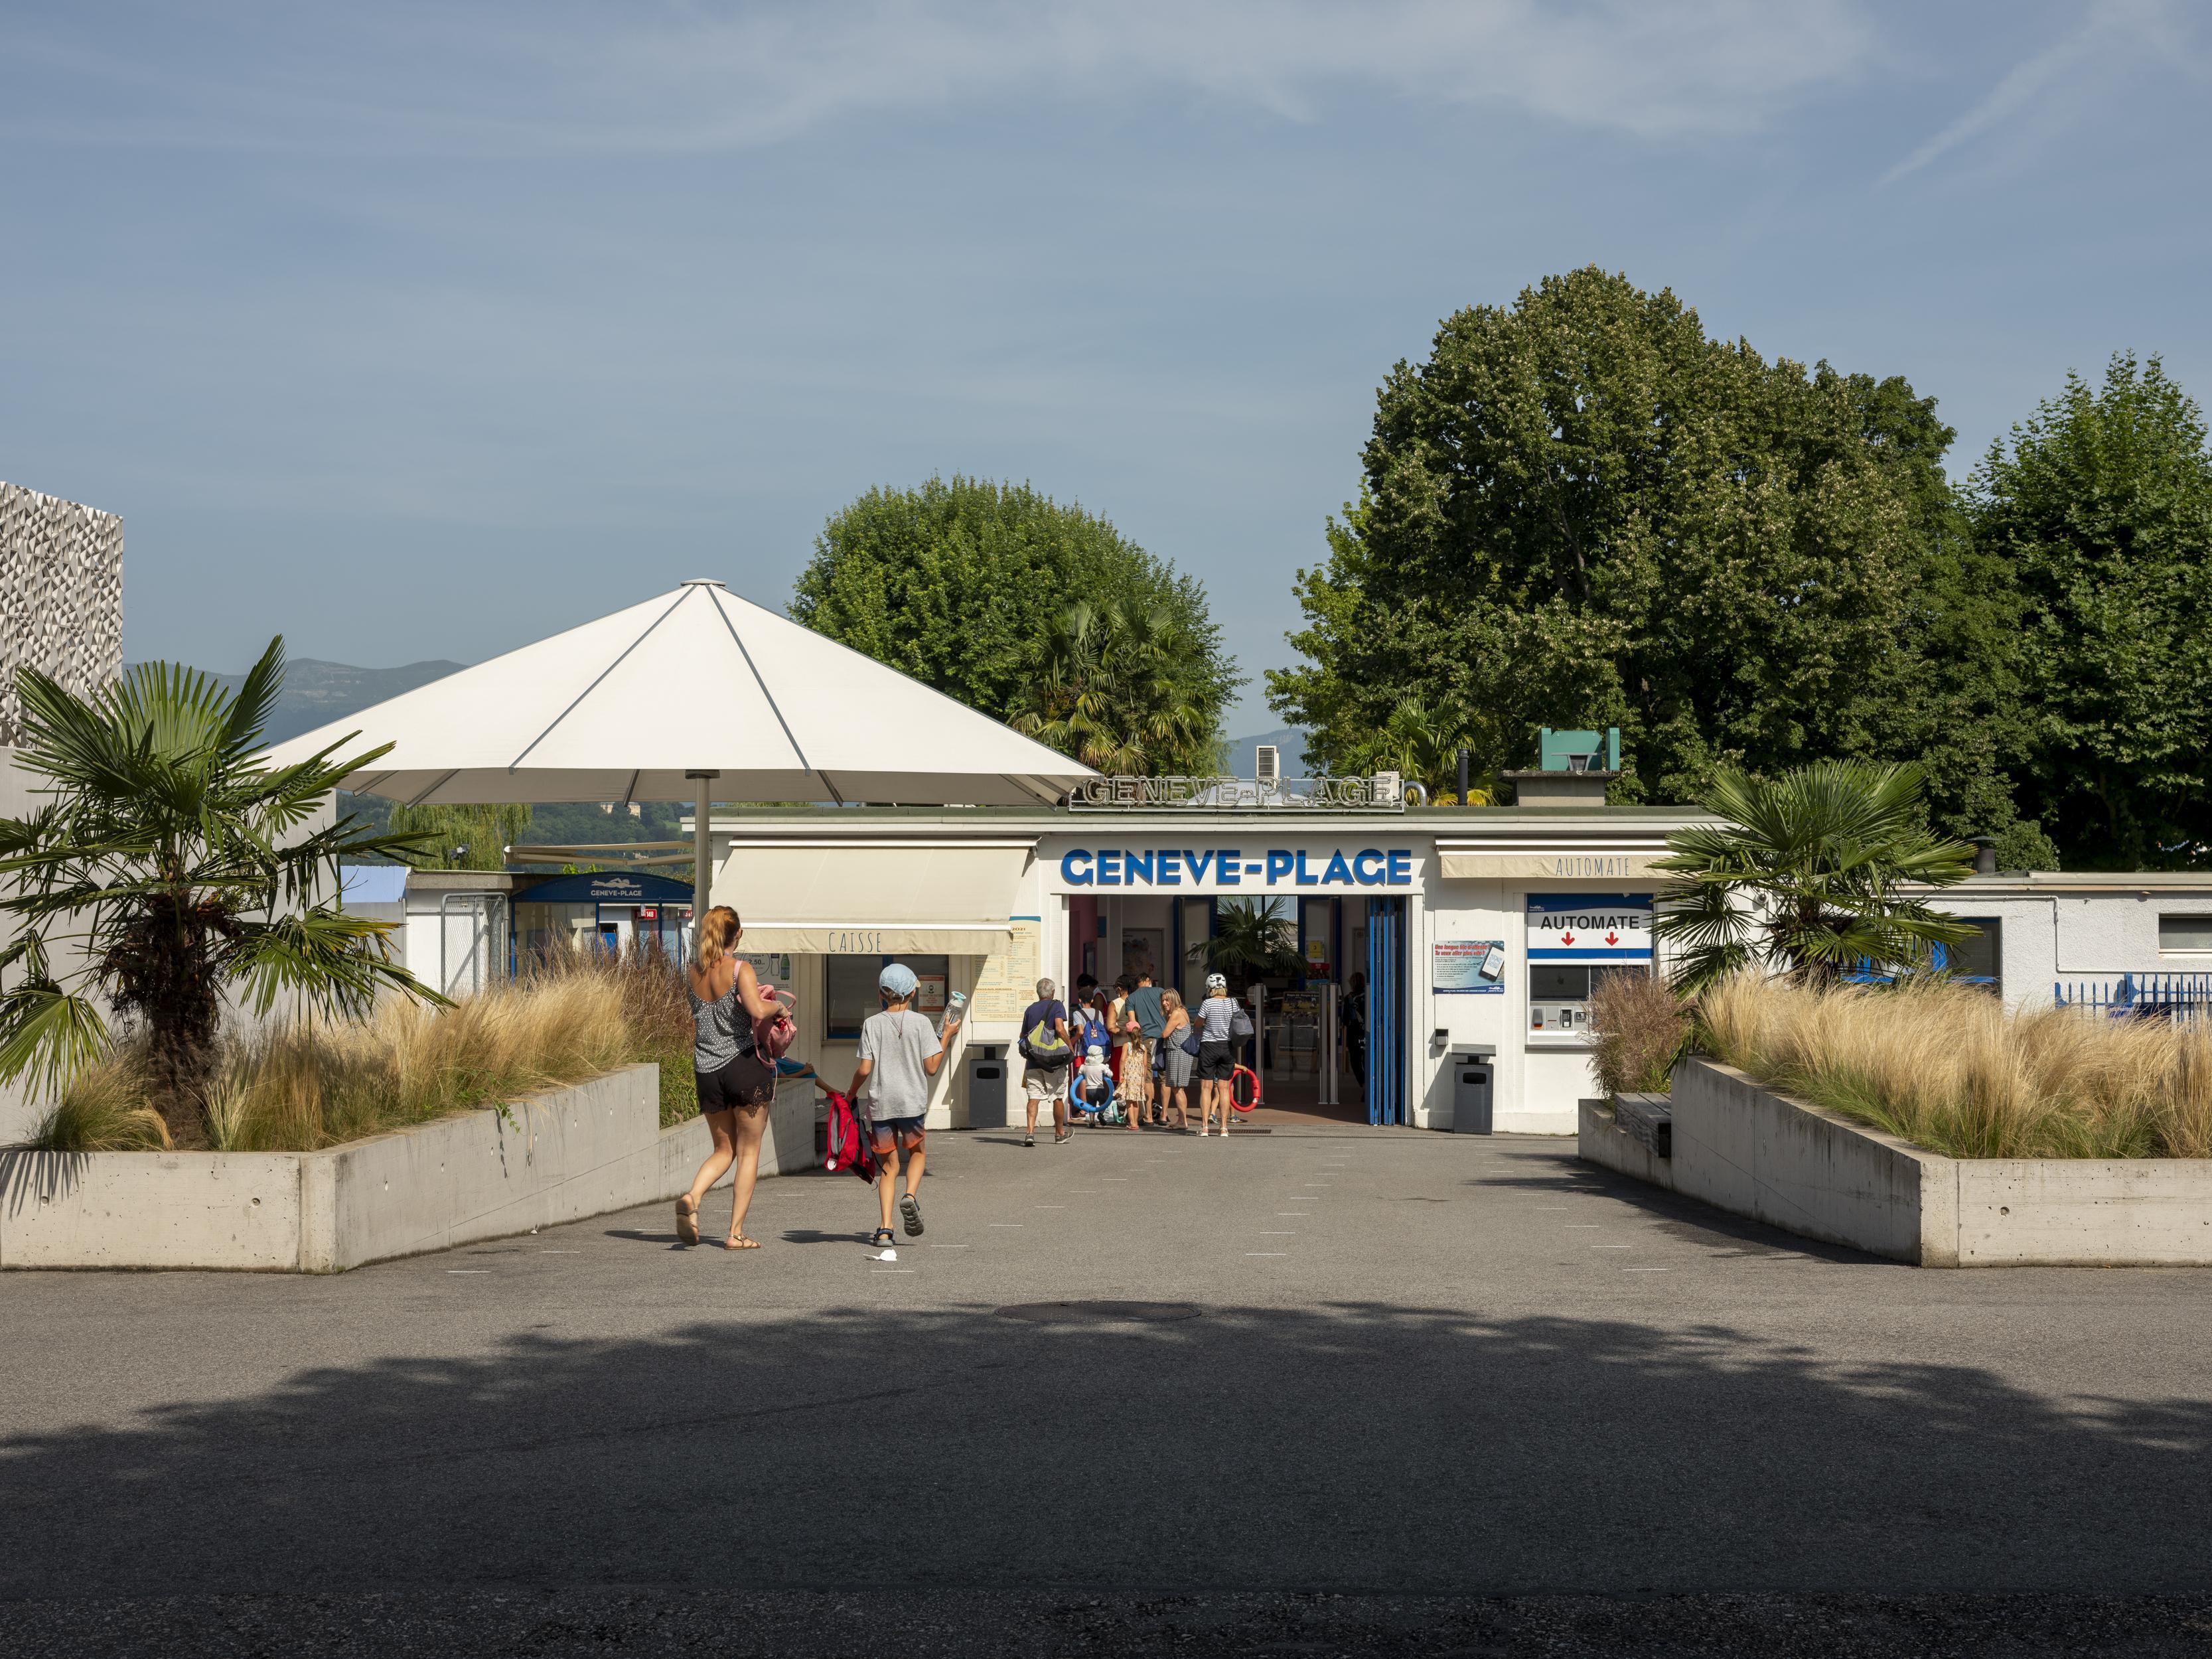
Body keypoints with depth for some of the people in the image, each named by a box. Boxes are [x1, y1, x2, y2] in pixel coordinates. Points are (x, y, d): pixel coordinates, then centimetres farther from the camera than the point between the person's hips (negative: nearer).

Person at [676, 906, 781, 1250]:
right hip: (744, 1064, -5)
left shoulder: (691, 972, 6)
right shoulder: (741, 970, -10)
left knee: (724, 1149, 18)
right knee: (749, 1152, 8)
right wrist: (780, 1004, -6)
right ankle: (736, 1233, 5)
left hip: (707, 1071, 5)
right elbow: (757, 1011, -26)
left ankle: (691, 1197, -10)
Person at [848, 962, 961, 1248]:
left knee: (889, 1166, 9)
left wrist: (852, 1092, 14)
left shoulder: (872, 1024, -1)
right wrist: (947, 1036, 7)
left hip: (880, 1103, 1)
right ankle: (911, 1196, -5)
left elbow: (865, 1069, -5)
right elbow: (931, 1068, -5)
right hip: (912, 1101, -1)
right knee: (917, 1152, 23)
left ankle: (885, 1229, -3)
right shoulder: (921, 1023, -4)